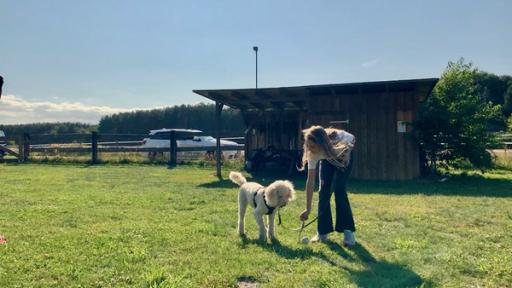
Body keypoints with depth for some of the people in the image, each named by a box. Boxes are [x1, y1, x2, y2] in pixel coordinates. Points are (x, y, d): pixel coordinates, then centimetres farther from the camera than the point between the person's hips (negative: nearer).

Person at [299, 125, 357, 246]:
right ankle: (322, 232, 2)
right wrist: (308, 209, -31)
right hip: (327, 159, 2)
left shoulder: (339, 139, -42)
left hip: (343, 157, -2)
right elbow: (310, 181, -31)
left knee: (339, 190, -17)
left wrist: (347, 152, -26)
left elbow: (352, 139, -15)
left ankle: (348, 231, -9)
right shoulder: (313, 154, -34)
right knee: (324, 191, -10)